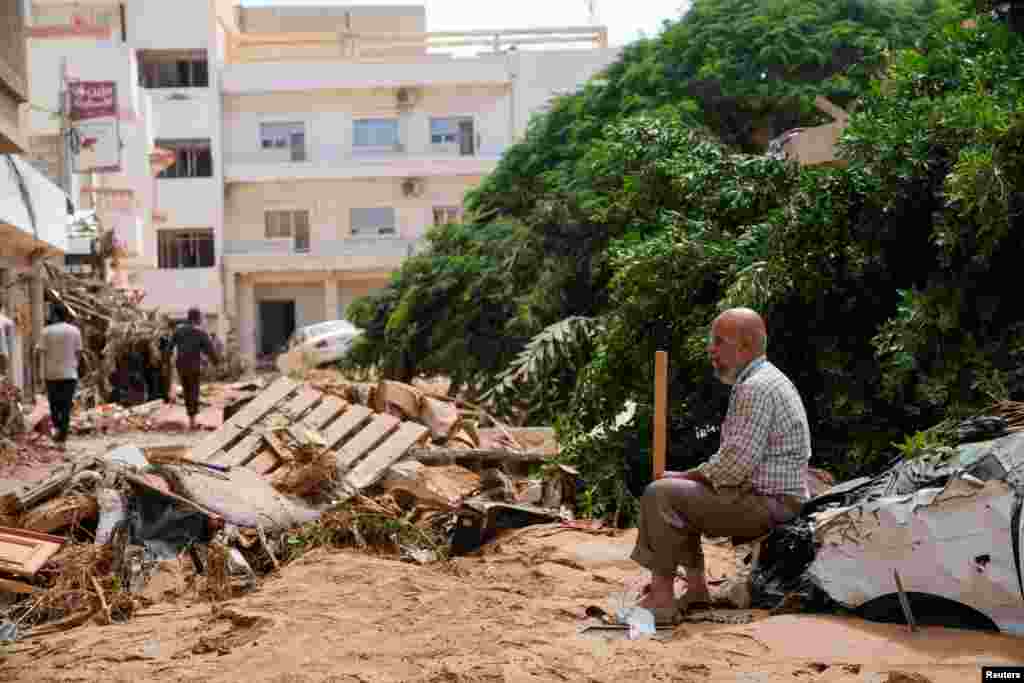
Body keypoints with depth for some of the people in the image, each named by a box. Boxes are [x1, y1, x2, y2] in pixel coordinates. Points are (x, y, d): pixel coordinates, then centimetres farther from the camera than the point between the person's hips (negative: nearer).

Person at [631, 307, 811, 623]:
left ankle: (662, 599, -11)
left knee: (660, 494, -16)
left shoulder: (755, 388, -18)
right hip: (768, 495, 11)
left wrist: (684, 476, -10)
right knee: (680, 493, 20)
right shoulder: (764, 380, 17)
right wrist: (687, 476, 9)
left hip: (767, 503, -11)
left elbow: (734, 465, -24)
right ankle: (696, 588, 16)